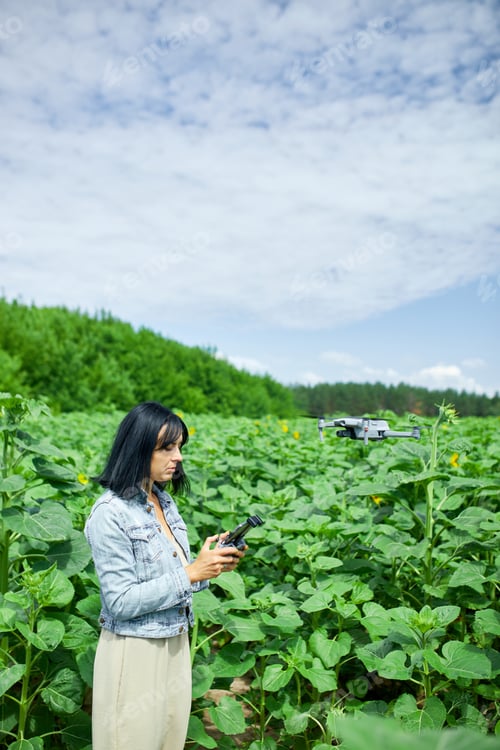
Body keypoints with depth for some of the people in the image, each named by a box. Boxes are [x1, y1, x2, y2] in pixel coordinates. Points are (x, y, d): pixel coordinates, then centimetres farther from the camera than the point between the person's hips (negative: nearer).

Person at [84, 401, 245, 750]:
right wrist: (192, 572, -22)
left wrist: (208, 564, -7)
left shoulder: (165, 502, 4)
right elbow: (120, 603, -21)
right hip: (135, 652, -7)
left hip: (176, 644, 7)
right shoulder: (111, 513, -19)